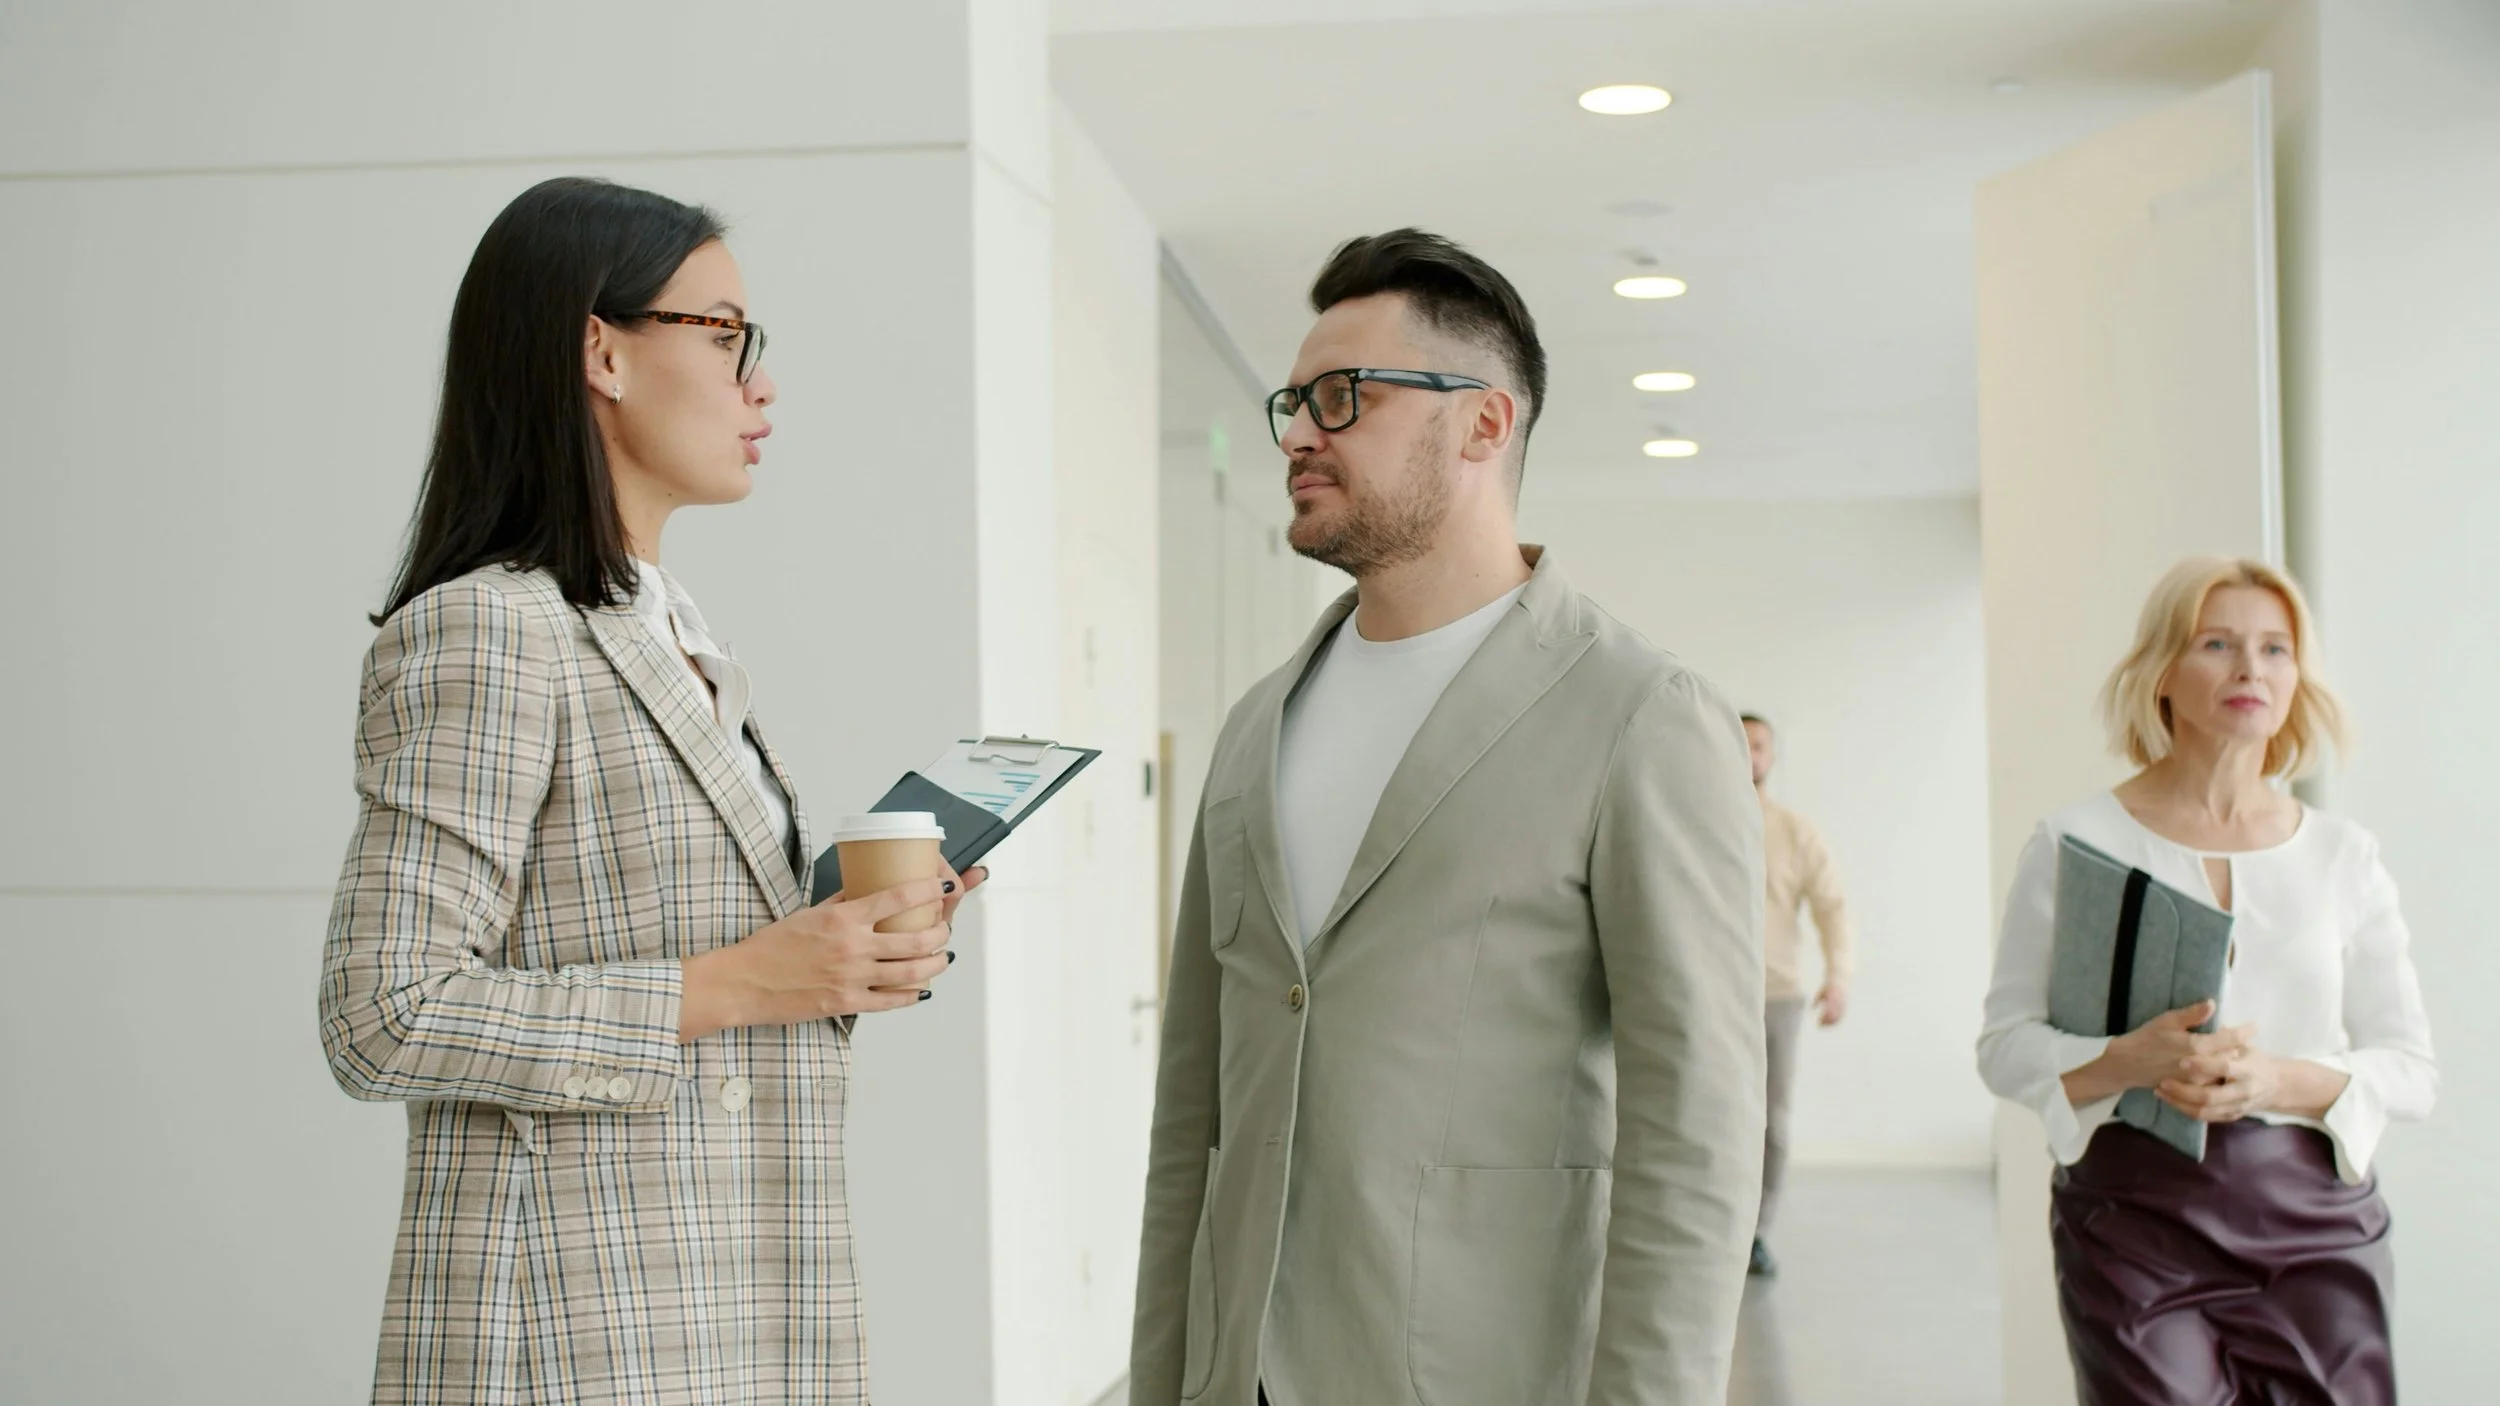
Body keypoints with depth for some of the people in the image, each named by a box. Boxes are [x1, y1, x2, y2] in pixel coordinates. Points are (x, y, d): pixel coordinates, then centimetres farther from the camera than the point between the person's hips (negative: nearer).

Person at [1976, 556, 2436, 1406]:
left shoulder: (2344, 856, 9)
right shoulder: (2079, 842, 2)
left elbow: (2411, 1067, 7)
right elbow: (2005, 1045, 0)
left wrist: (2278, 1080, -13)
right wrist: (2128, 1062, -19)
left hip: (2315, 1219, 2)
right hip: (2134, 1215, -2)